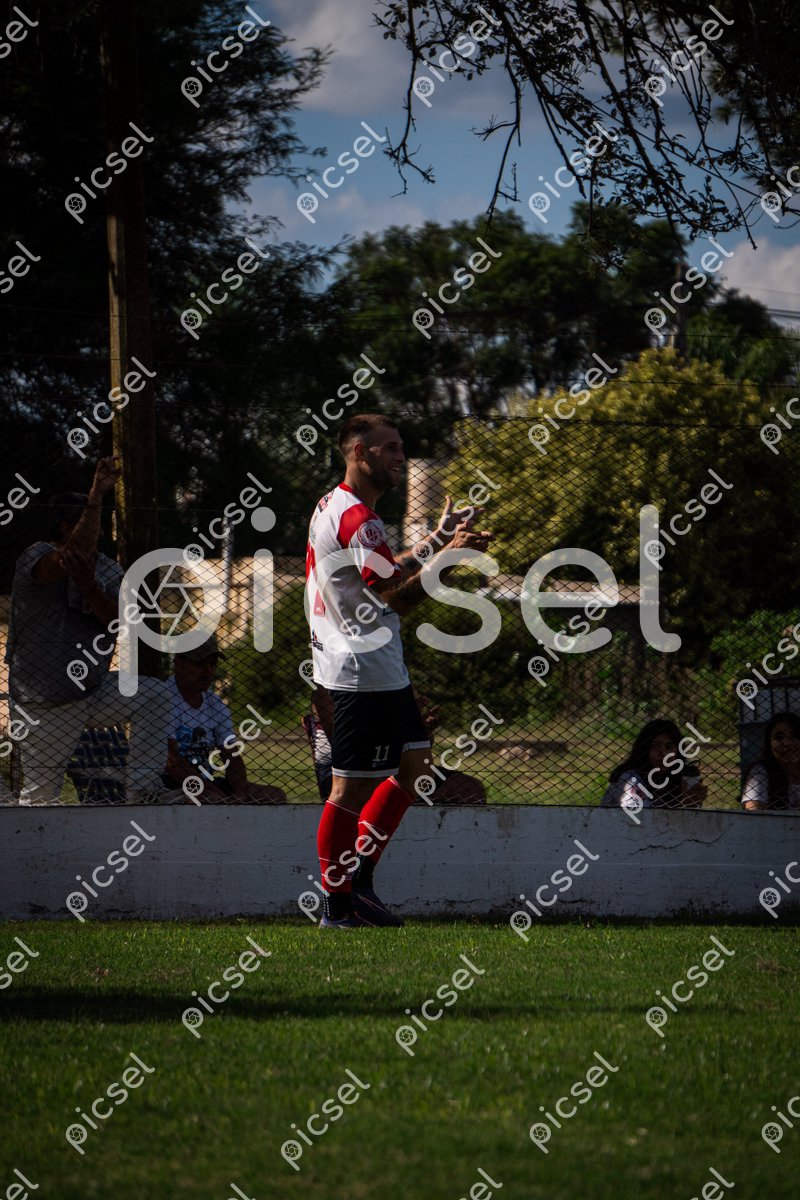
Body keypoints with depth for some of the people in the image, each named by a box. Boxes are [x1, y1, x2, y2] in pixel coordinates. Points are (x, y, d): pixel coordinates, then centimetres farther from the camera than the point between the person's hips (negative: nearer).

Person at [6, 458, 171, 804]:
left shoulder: (106, 570, 8)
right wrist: (97, 495, -36)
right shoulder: (35, 558, -12)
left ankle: (141, 791, -12)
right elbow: (76, 553, -35)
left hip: (93, 691, 6)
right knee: (40, 797, -6)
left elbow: (117, 622, -8)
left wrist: (87, 585, -25)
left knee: (154, 695, -11)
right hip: (44, 707, -6)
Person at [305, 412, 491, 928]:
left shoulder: (335, 507, 16)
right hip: (365, 672, -11)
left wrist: (438, 539, 22)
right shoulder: (356, 518, -17)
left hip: (381, 672, 11)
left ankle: (358, 880, 19)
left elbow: (387, 576, 26)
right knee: (353, 787, -6)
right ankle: (338, 905, -1)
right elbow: (399, 596, -20)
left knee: (414, 760, 15)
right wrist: (448, 555, -14)